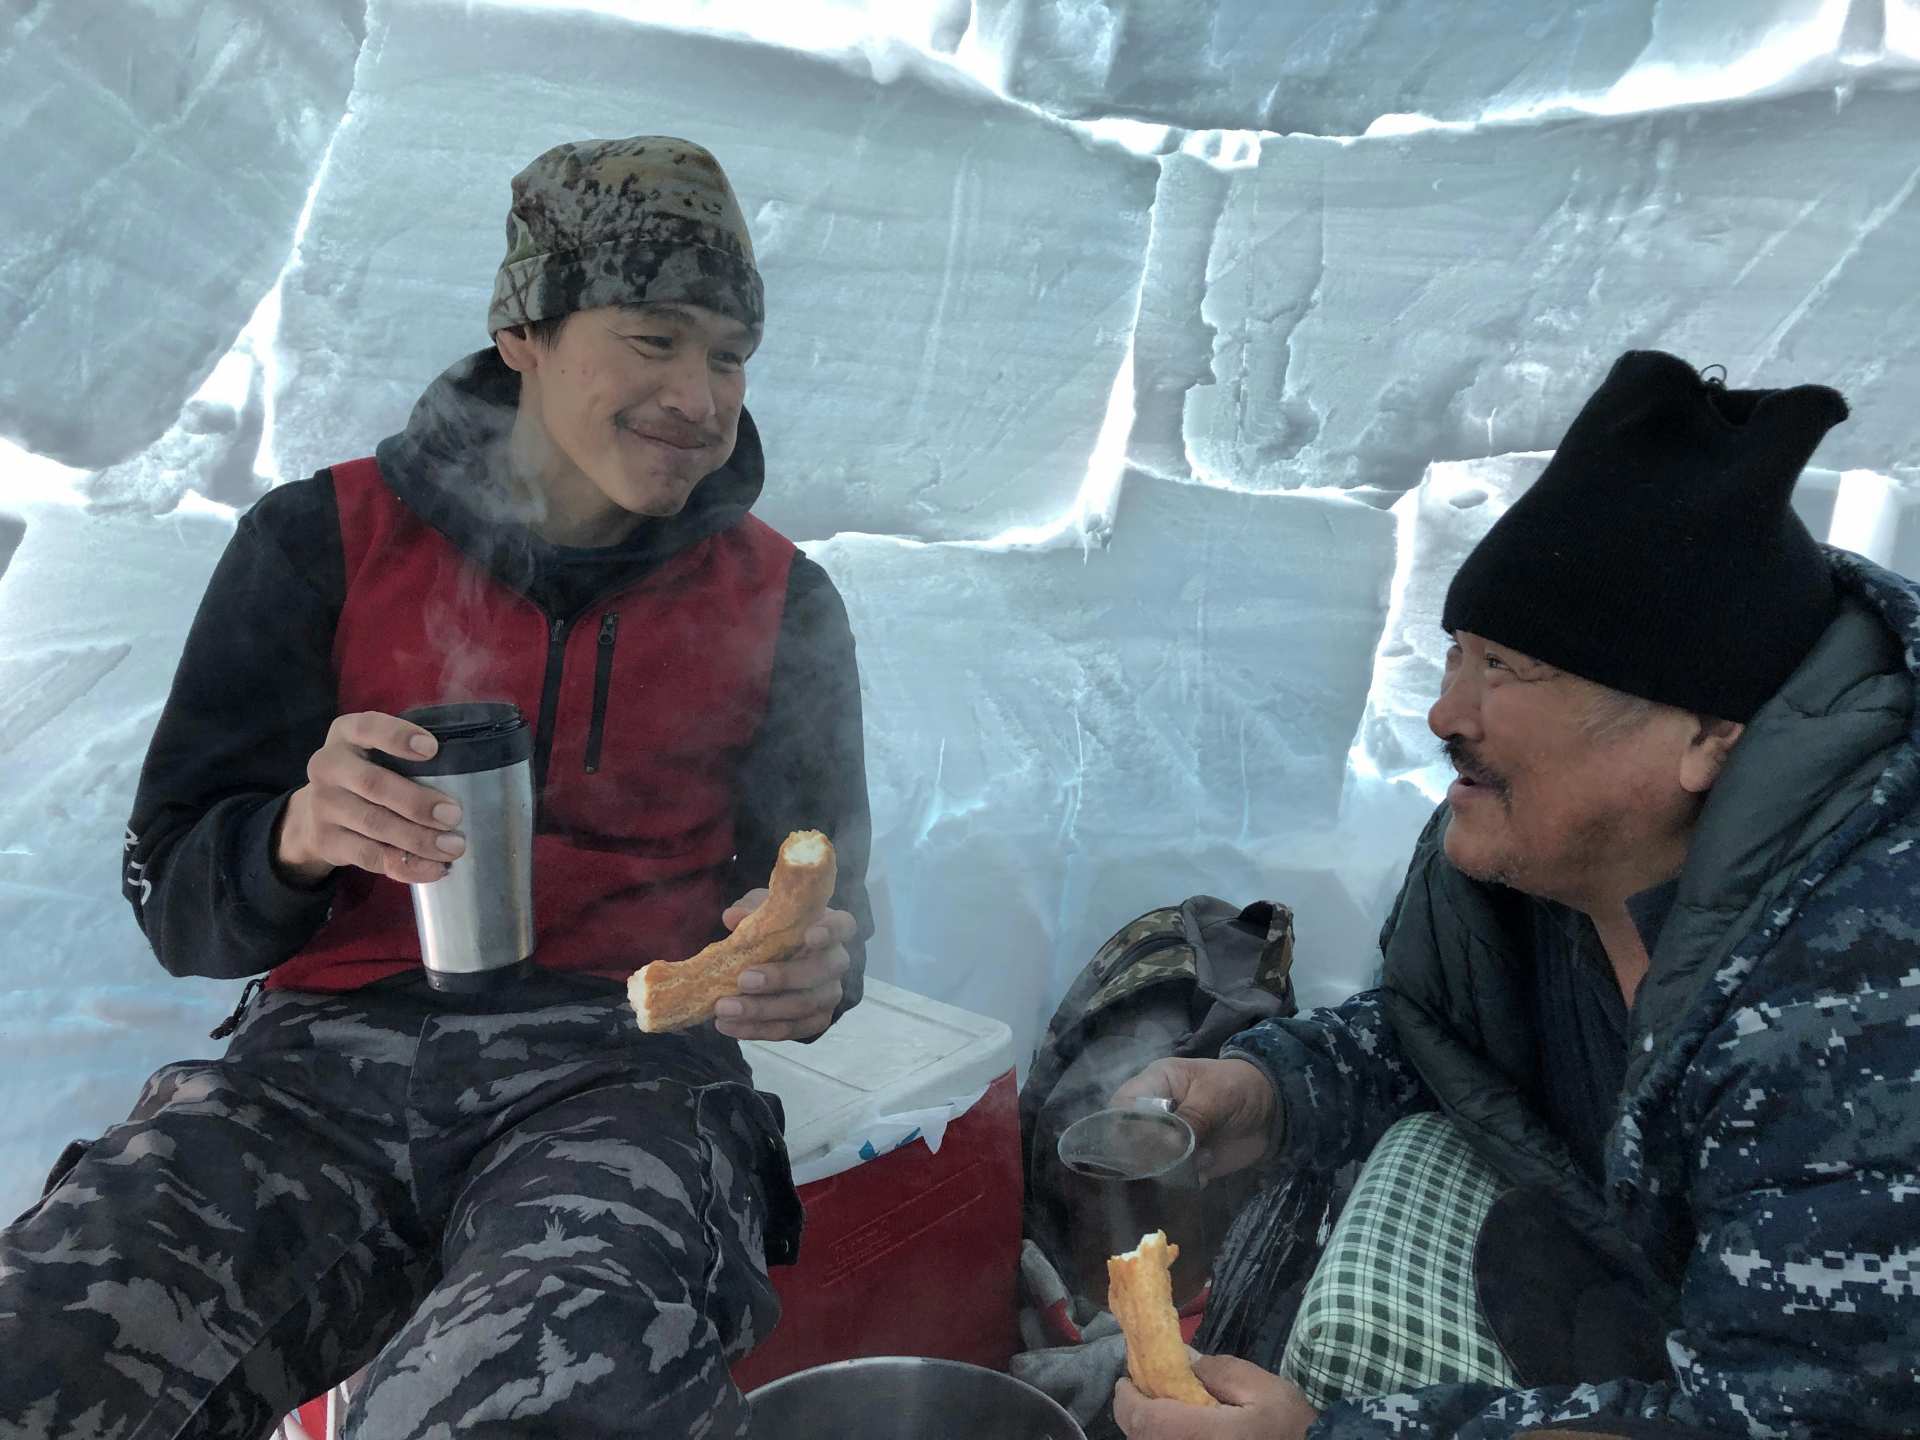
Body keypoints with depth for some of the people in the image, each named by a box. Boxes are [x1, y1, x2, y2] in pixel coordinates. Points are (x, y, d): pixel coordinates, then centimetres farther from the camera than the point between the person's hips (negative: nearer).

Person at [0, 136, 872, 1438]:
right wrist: (300, 835, -18)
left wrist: (811, 967, -9)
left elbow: (818, 894, 16)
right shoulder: (322, 541, 7)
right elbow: (179, 909, 6)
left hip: (616, 1068, 0)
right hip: (329, 1053, 1)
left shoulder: (779, 602, 11)